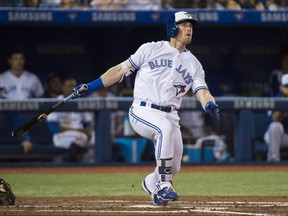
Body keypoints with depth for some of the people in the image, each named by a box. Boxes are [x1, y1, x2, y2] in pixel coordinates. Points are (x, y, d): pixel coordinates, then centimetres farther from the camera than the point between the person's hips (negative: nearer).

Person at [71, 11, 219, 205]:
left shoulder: (193, 64, 14)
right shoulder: (152, 49, 5)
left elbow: (202, 92, 2)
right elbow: (122, 70, 6)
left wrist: (210, 105, -23)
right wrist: (90, 87, -1)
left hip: (170, 115, 5)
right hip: (143, 112, -5)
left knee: (174, 167, 0)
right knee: (165, 127, -36)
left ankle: (152, 184, 37)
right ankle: (163, 186, -33)